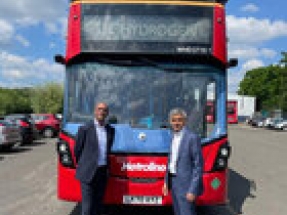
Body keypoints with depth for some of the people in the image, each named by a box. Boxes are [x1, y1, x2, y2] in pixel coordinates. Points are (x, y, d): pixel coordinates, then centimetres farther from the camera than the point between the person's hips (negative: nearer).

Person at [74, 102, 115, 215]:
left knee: (98, 205, 14)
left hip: (103, 172, 5)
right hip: (88, 172, -4)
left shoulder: (111, 130, 7)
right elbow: (77, 150, 1)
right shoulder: (85, 129, -7)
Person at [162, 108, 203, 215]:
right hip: (173, 182, 8)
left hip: (186, 184, -8)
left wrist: (193, 190, -19)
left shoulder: (192, 138, -15)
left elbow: (198, 166, -16)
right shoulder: (174, 137, 9)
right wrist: (166, 182, 12)